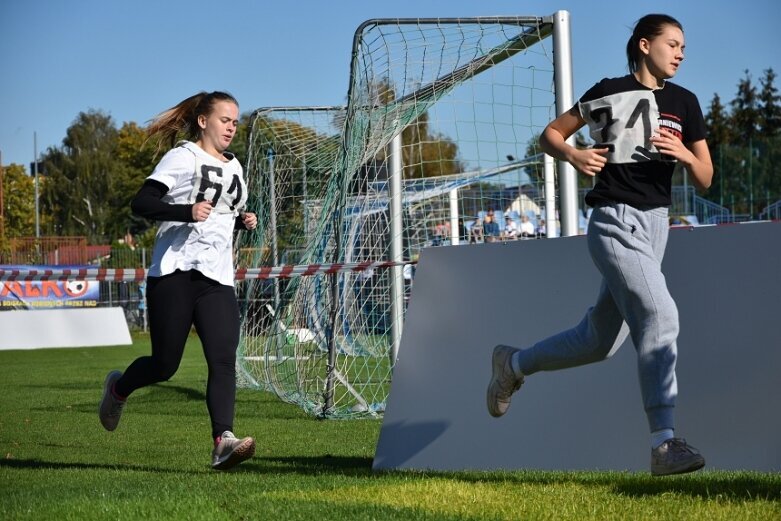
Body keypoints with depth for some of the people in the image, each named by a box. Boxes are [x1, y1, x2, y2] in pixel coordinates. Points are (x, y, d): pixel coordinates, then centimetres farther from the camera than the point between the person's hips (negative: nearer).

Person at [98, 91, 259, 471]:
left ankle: (223, 442, -24)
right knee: (164, 365, 1)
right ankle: (118, 388, 33)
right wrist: (187, 211, -26)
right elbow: (140, 203, -12)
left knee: (224, 359, -14)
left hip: (218, 279, 5)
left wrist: (244, 221, 13)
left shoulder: (234, 167, 20)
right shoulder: (183, 157, -2)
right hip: (175, 272, -5)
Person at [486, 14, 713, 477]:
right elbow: (550, 134, 8)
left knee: (600, 341, 12)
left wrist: (686, 154, -11)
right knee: (660, 316, -23)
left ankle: (514, 365, 38)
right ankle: (665, 444, -26)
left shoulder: (684, 103, 11)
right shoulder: (610, 92, -1)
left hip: (655, 225, 6)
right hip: (614, 221, -6)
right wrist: (573, 154, -12)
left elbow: (706, 179, 10)